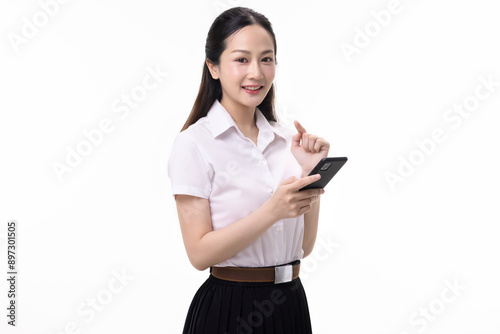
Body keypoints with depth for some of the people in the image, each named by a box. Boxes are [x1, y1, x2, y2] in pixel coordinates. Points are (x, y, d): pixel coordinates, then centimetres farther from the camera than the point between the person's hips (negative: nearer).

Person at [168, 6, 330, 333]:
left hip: (291, 304, 5)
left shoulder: (286, 139, 4)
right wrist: (272, 211, -25)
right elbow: (200, 252, -15)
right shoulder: (194, 143, -10)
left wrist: (311, 172, -8)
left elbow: (304, 246, 4)